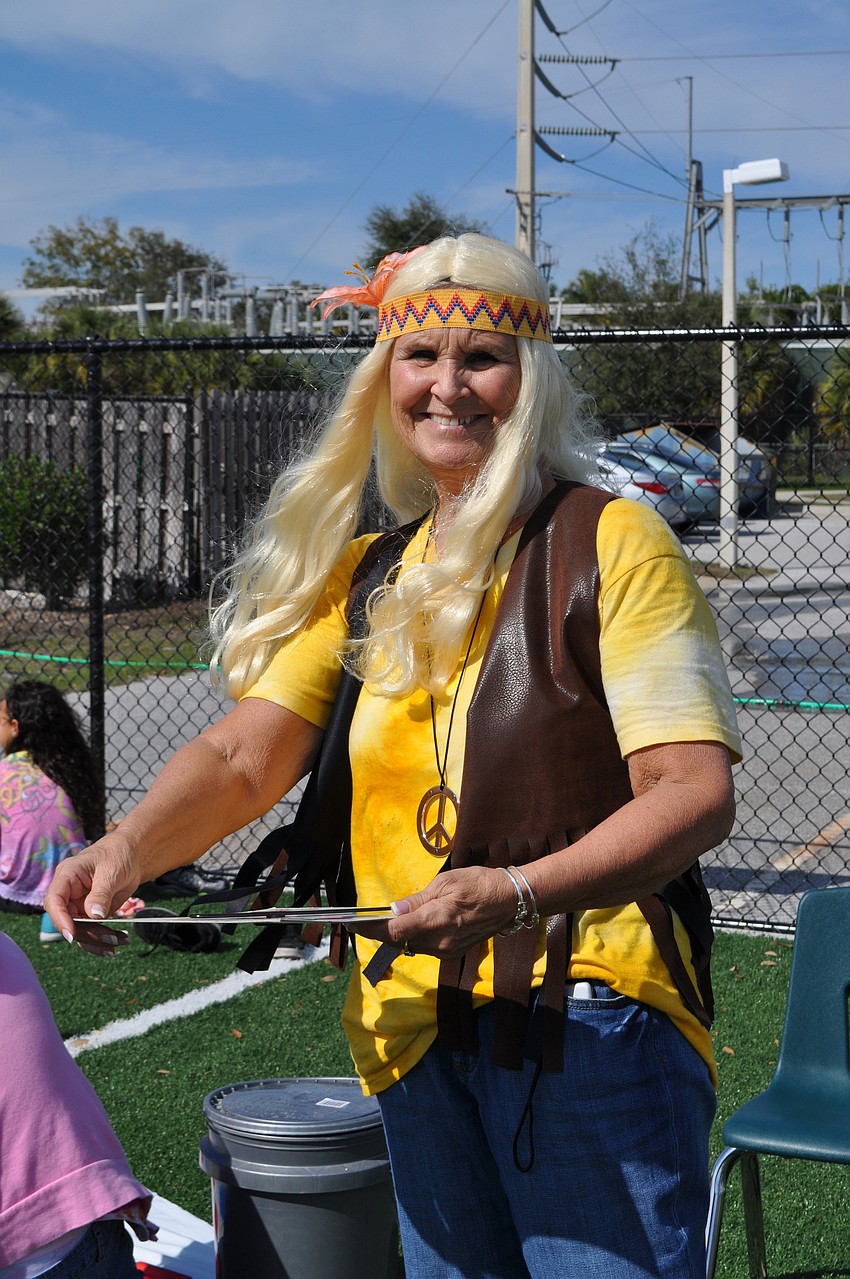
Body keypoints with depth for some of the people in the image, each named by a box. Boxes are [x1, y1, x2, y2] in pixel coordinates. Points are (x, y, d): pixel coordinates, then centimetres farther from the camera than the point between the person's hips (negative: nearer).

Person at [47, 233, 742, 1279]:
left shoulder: (612, 543, -6)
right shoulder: (365, 575, 13)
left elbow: (697, 792, -14)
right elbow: (246, 755, 3)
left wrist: (515, 894, -29)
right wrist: (129, 847, -18)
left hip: (590, 1022, -5)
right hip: (416, 1027, 6)